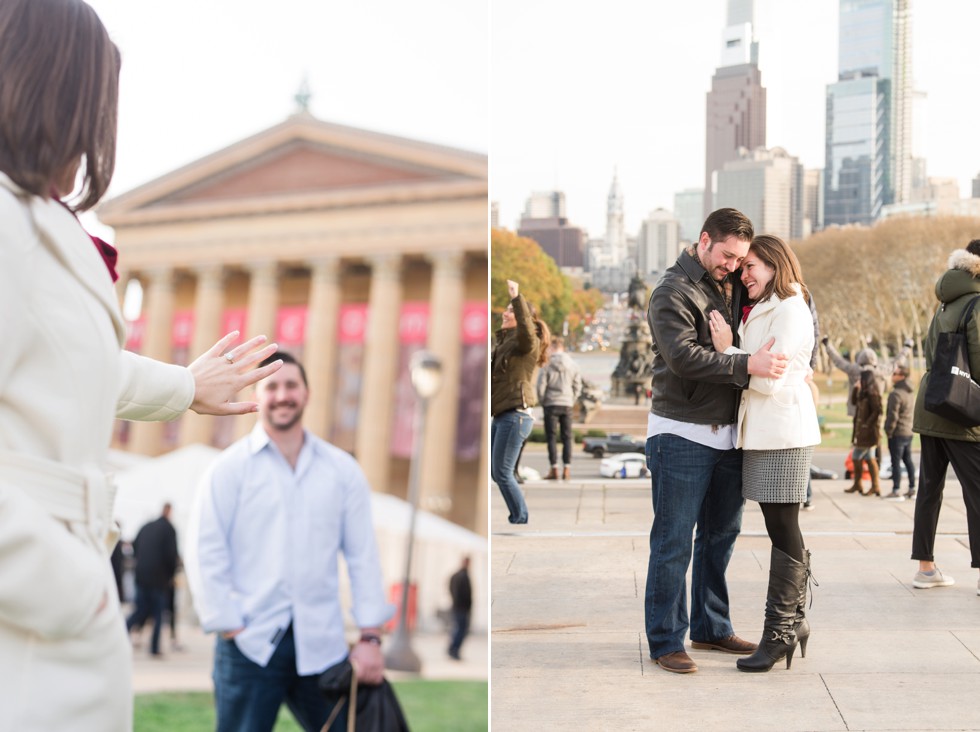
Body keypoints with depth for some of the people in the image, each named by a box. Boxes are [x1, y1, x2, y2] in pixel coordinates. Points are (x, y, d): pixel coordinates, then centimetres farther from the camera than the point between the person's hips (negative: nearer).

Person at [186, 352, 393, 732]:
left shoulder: (343, 470, 10)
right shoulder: (230, 467, 3)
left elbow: (363, 555, 8)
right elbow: (205, 554, -2)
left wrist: (370, 637, 2)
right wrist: (229, 627, -8)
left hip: (322, 645, 2)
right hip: (249, 644, -2)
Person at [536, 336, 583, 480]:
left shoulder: (547, 364, -8)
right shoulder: (571, 363, 3)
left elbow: (541, 385, -8)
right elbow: (577, 385, 5)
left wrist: (541, 401, 6)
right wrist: (572, 401, 14)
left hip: (551, 404, -3)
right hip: (567, 404, 3)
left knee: (551, 437, 1)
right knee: (567, 437, 7)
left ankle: (554, 469, -3)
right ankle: (567, 469, 5)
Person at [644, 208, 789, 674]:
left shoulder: (733, 286, 12)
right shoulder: (673, 293, -10)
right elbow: (683, 355, -23)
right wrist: (747, 364, -30)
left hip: (727, 435, 8)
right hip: (682, 435, -8)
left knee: (720, 535, 16)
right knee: (673, 543, -3)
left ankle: (711, 628, 28)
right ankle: (665, 641, 5)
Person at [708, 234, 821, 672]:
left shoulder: (790, 311, -9)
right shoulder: (761, 311, 20)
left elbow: (770, 380, -17)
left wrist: (728, 349, -11)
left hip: (783, 436, -9)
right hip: (763, 434, 9)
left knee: (784, 534, -4)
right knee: (783, 533, 13)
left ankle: (780, 631, -1)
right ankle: (793, 622, 20)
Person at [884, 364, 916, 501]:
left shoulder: (896, 394, -17)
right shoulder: (910, 394, 14)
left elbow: (893, 416, -20)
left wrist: (889, 431, -11)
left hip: (897, 433, -9)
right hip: (909, 432, 9)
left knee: (896, 461, -6)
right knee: (908, 460, 14)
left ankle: (896, 491, -6)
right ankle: (912, 490, 18)